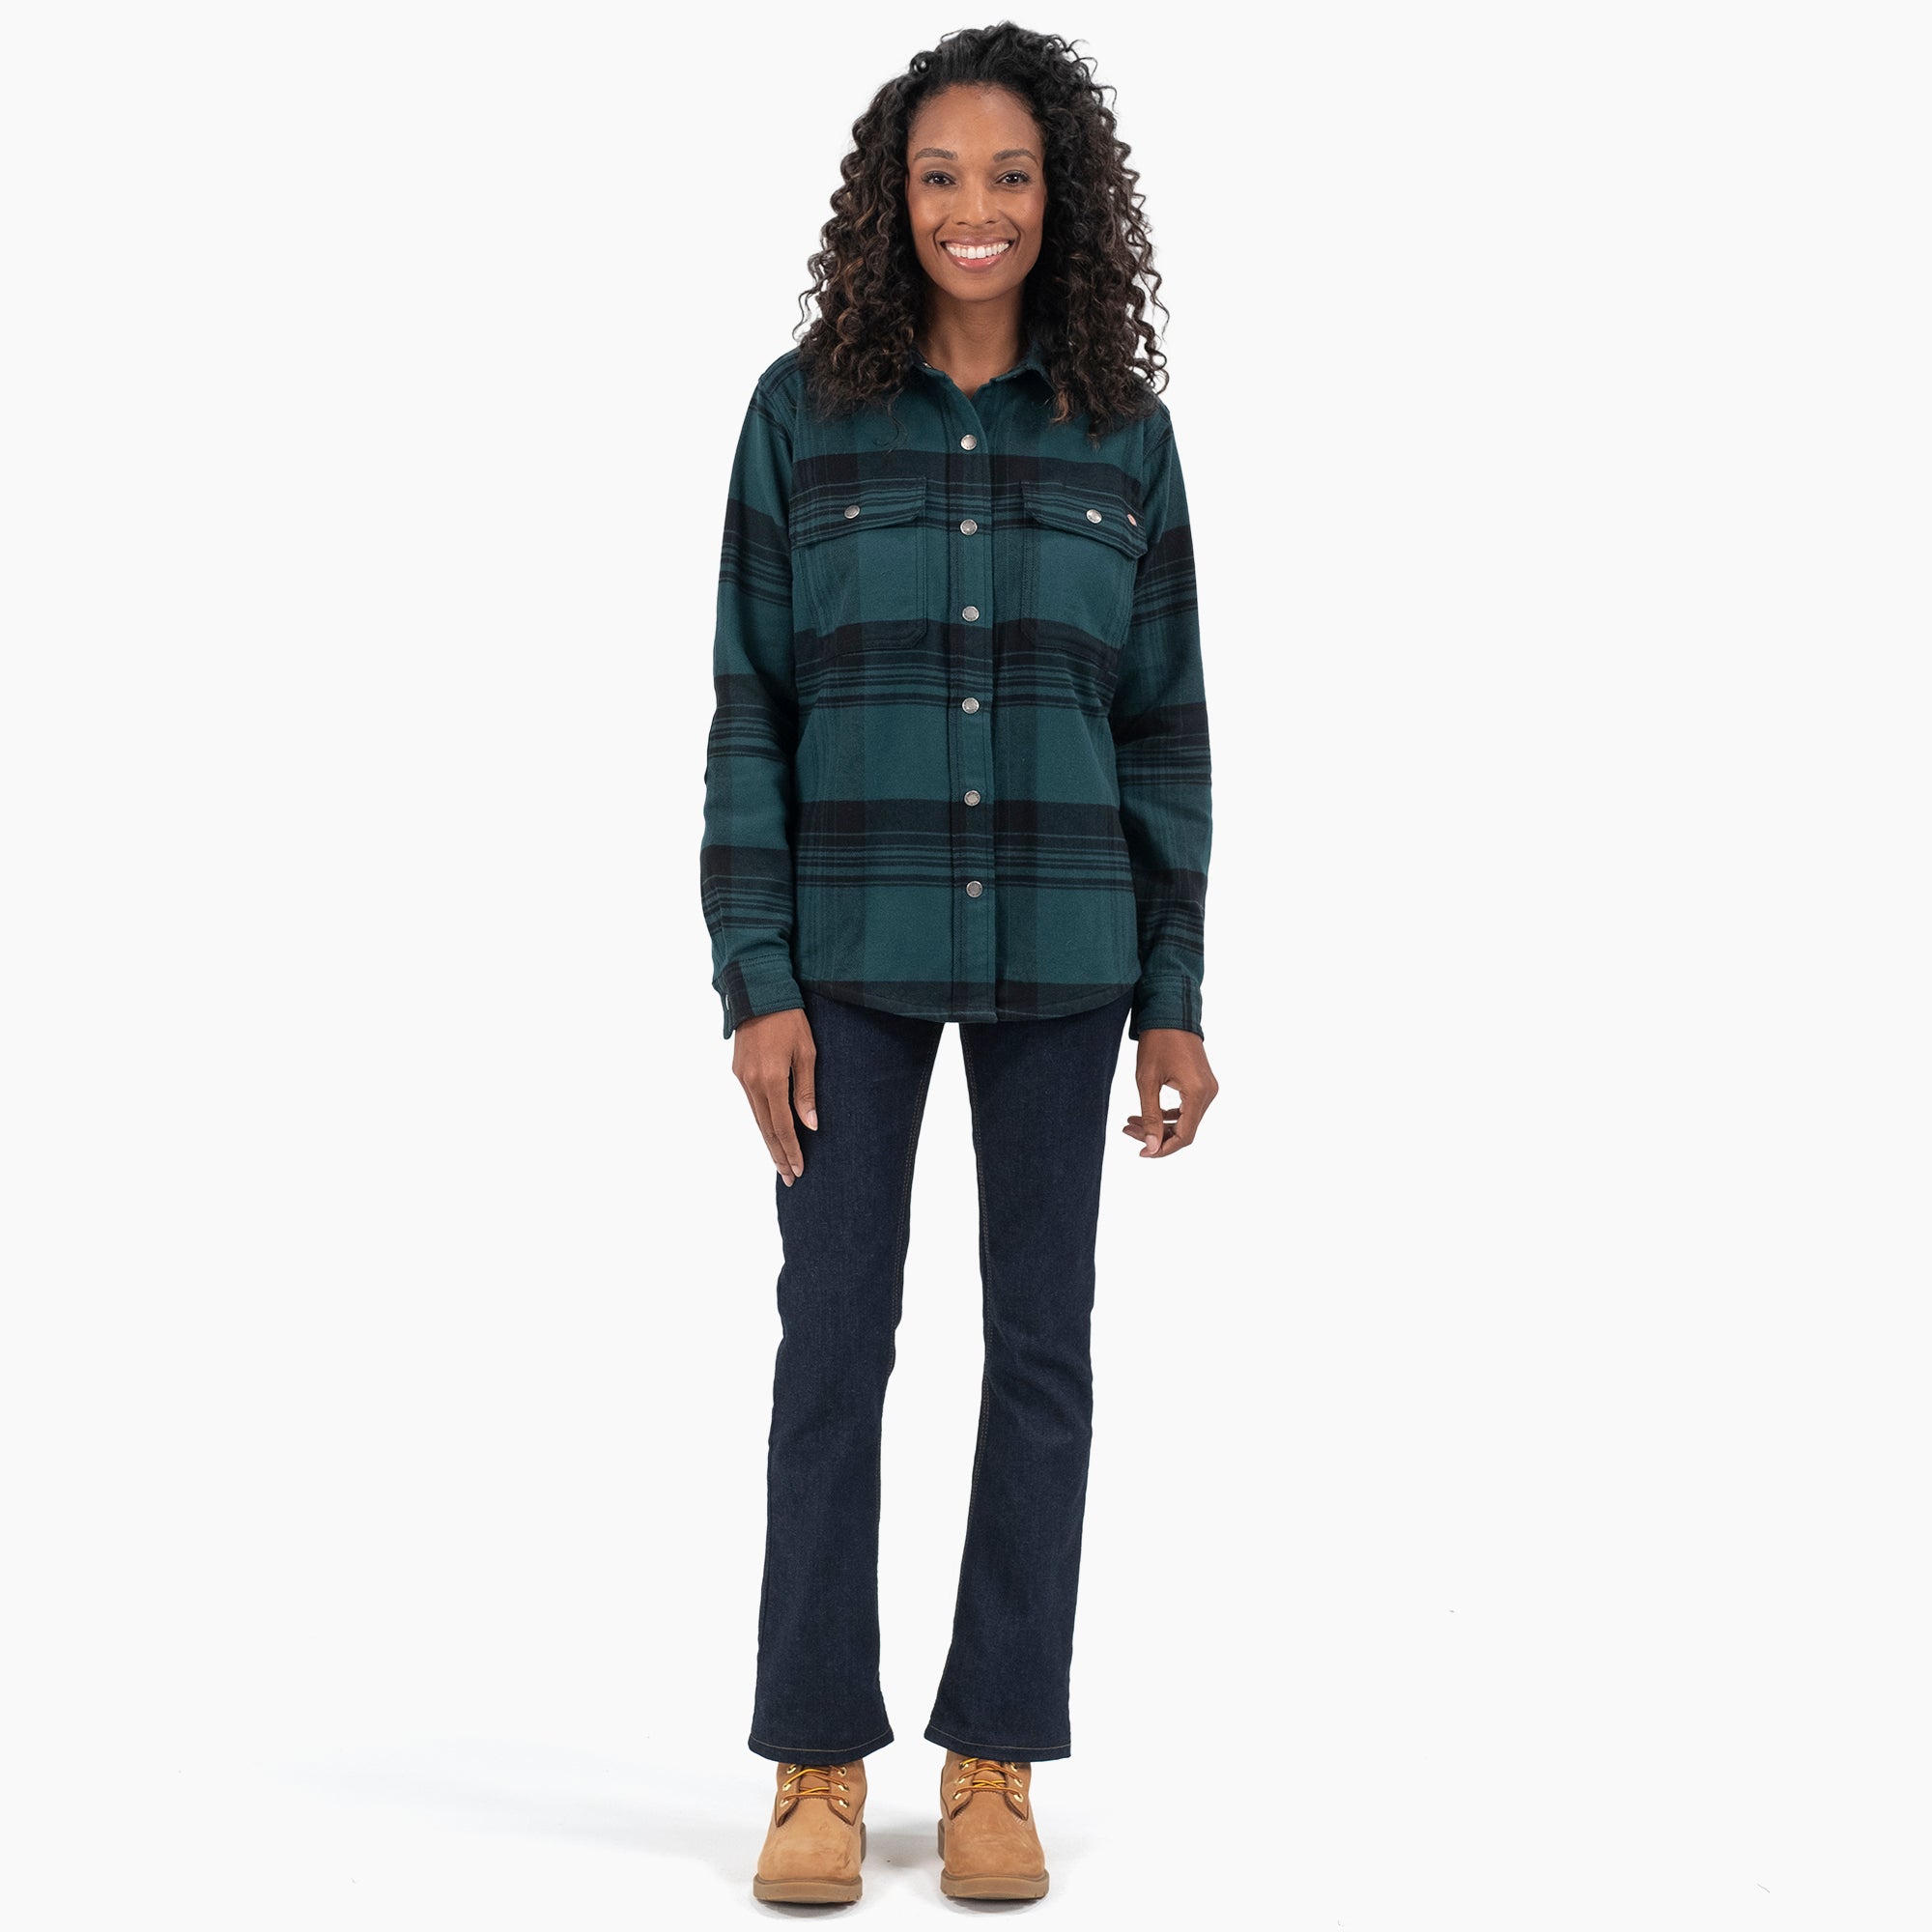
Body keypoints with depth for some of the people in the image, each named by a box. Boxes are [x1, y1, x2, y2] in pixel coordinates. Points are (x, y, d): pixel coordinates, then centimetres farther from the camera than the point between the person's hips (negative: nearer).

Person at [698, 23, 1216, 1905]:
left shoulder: (1122, 430, 2)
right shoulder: (803, 411, -1)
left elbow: (1161, 724, 4)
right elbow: (751, 710, -2)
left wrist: (1172, 998, 0)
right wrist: (757, 983, -9)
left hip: (1058, 950, 1)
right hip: (854, 944, -1)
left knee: (1041, 1343, 4)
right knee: (833, 1339, 2)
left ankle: (995, 1760, 16)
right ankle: (817, 1762, 13)